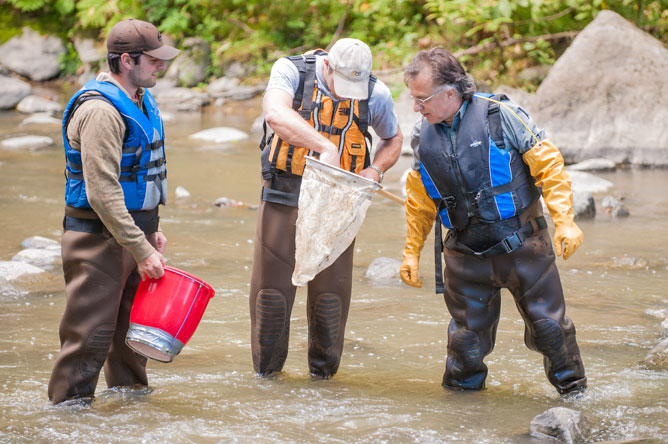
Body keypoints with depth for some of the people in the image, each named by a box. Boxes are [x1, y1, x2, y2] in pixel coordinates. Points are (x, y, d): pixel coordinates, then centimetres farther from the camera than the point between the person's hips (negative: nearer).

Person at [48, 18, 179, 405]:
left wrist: (151, 229, 20)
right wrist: (142, 250, -23)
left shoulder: (141, 100, 12)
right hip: (100, 238, -9)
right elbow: (102, 192, -24)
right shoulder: (101, 110, -20)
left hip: (134, 230, 9)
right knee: (90, 334, -7)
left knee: (134, 328, 19)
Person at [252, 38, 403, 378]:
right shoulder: (291, 71, -12)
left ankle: (324, 369, 21)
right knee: (271, 286, 3)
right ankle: (266, 367, 21)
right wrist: (325, 146, -43)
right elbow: (275, 114, -33)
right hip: (284, 197, -1)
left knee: (330, 292, 2)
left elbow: (393, 139, 16)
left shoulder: (376, 94, -3)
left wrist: (375, 169, -5)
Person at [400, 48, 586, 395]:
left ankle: (574, 389, 22)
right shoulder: (423, 137, 1)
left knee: (549, 326, 3)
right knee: (468, 334, 5)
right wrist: (411, 252, 12)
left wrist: (564, 221, -15)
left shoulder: (500, 115, -12)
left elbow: (548, 164, -8)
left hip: (522, 246, -3)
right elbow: (419, 201, 15)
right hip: (466, 255, 3)